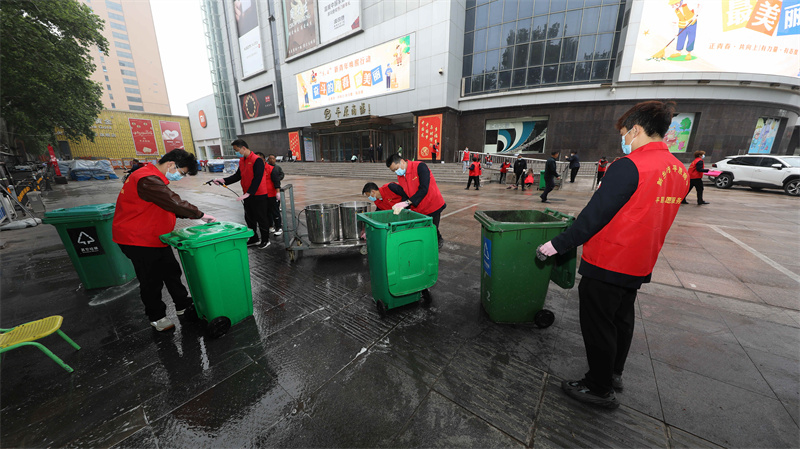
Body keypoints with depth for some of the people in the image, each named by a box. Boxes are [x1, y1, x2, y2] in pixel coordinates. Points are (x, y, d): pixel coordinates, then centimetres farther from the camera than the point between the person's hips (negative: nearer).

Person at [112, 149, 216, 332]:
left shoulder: (155, 178, 10)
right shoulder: (147, 180, -25)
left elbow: (167, 207, 13)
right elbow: (174, 203, -31)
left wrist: (190, 215, 0)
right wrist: (200, 215, -21)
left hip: (156, 238, 10)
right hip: (139, 241, -10)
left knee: (172, 270, 16)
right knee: (151, 280, 4)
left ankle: (183, 305, 30)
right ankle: (156, 317, 23)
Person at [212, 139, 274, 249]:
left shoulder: (257, 160, -16)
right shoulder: (242, 161, 12)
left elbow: (257, 178, -22)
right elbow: (238, 175, 14)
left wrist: (248, 193, -26)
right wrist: (224, 180, 0)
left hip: (259, 195, -9)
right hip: (248, 195, 9)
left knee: (261, 218, 2)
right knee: (249, 218, 16)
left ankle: (265, 240, 17)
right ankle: (254, 239, 30)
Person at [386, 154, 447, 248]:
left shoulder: (420, 167, -18)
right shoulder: (400, 176, 4)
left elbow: (424, 189, -26)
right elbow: (405, 194, 7)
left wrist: (407, 202, -30)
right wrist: (401, 206, -13)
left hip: (432, 206, -6)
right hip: (417, 209, 6)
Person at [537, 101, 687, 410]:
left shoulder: (629, 166, -21)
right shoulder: (678, 170, 7)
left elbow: (594, 214, -24)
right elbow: (650, 218, 13)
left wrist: (558, 244, -17)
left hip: (607, 264, -9)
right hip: (639, 265, 9)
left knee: (597, 325, 7)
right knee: (622, 319, 23)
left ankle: (600, 389, 24)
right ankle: (614, 374, 43)